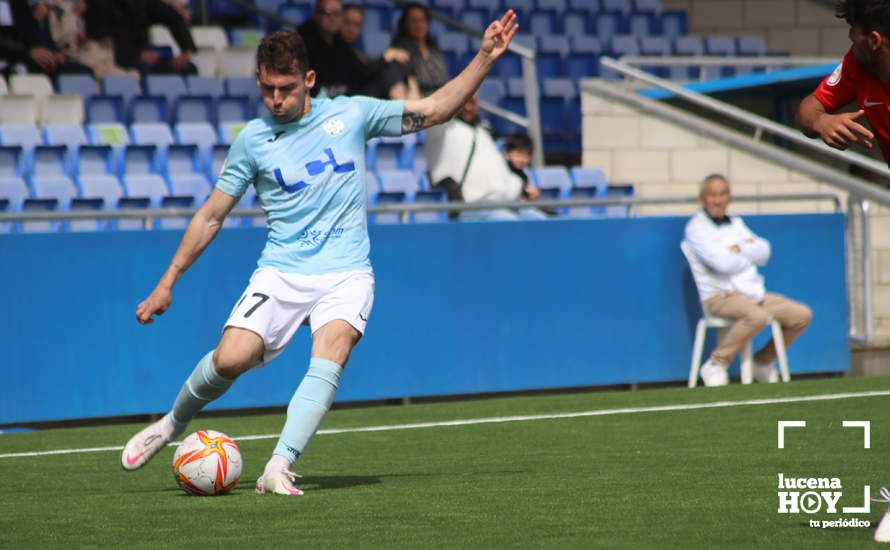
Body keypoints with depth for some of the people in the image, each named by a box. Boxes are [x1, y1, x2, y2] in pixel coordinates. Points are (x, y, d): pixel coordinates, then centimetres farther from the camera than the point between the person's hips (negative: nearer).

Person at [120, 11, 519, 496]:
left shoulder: (350, 115, 4)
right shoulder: (252, 139, 5)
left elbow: (436, 110, 9)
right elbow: (211, 216, 12)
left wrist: (485, 58, -1)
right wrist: (167, 284, 11)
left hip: (345, 273, 0)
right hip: (280, 271, 0)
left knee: (328, 360, -27)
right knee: (230, 359, -18)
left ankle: (278, 468, -31)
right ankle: (172, 425, 12)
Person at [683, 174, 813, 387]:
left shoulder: (736, 223, 20)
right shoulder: (697, 227, -4)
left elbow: (764, 253, 8)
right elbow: (723, 263, -17)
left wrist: (739, 248, -9)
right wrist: (750, 253, 2)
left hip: (753, 294, 8)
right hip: (720, 297, -8)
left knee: (802, 315, -2)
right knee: (757, 316, -37)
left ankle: (763, 361, 13)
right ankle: (716, 365, -22)